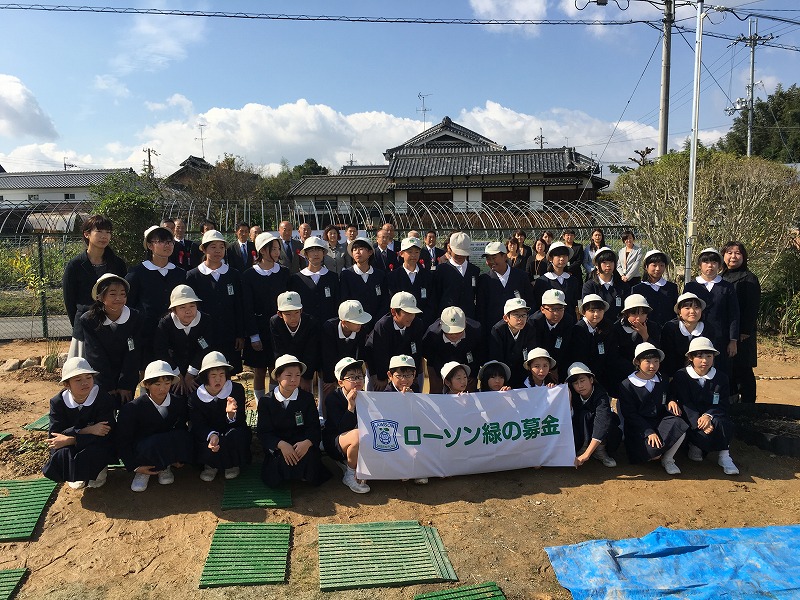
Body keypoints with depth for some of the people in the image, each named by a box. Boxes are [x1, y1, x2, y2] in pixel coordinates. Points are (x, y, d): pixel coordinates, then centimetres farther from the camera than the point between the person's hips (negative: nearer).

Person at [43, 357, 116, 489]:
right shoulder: (57, 402, -8)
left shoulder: (103, 399, -16)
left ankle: (98, 469, 5)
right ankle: (76, 473, 8)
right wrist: (88, 431, -30)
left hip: (98, 445, -2)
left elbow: (105, 435, -21)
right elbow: (54, 435, -17)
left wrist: (69, 440, -26)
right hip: (69, 449, 2)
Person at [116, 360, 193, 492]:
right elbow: (123, 441, -9)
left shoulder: (180, 403, -5)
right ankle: (142, 473, -6)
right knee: (152, 444, -39)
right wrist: (135, 466, -15)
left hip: (166, 445, 3)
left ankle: (164, 467, -3)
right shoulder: (132, 408, -13)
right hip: (140, 451, -3)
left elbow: (181, 428, 5)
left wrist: (179, 457, -5)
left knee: (185, 437, -31)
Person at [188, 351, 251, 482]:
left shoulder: (237, 389, -12)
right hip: (207, 435, 1)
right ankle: (212, 465, 9)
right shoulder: (195, 397, -9)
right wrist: (212, 436, -35)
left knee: (236, 436, -35)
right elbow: (198, 426, -12)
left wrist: (231, 414, -39)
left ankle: (233, 464, 0)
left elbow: (241, 422, -14)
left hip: (233, 432, -1)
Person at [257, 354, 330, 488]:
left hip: (303, 445, 0)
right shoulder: (266, 401, 1)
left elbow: (314, 427, -2)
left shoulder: (307, 398, 3)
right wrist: (281, 445, -25)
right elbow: (263, 432, -5)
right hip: (277, 446, 0)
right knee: (273, 482, -27)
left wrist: (307, 442, -27)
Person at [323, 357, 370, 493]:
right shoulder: (332, 398, -15)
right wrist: (350, 406, -35)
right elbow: (342, 429, -24)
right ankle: (350, 475, -11)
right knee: (358, 435, -37)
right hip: (334, 443, -6)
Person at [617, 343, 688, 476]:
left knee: (680, 426, -26)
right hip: (639, 427, -5)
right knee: (651, 450, -31)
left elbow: (664, 404, 20)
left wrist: (671, 402, -6)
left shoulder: (662, 381, 10)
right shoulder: (627, 385, -7)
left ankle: (667, 459, -4)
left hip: (660, 422, 5)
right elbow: (630, 414, -11)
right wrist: (649, 432, -22)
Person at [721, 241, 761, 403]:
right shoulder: (721, 278, 14)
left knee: (742, 372, -1)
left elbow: (752, 308, -10)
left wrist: (745, 332, -17)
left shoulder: (749, 278, -5)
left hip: (741, 334, -6)